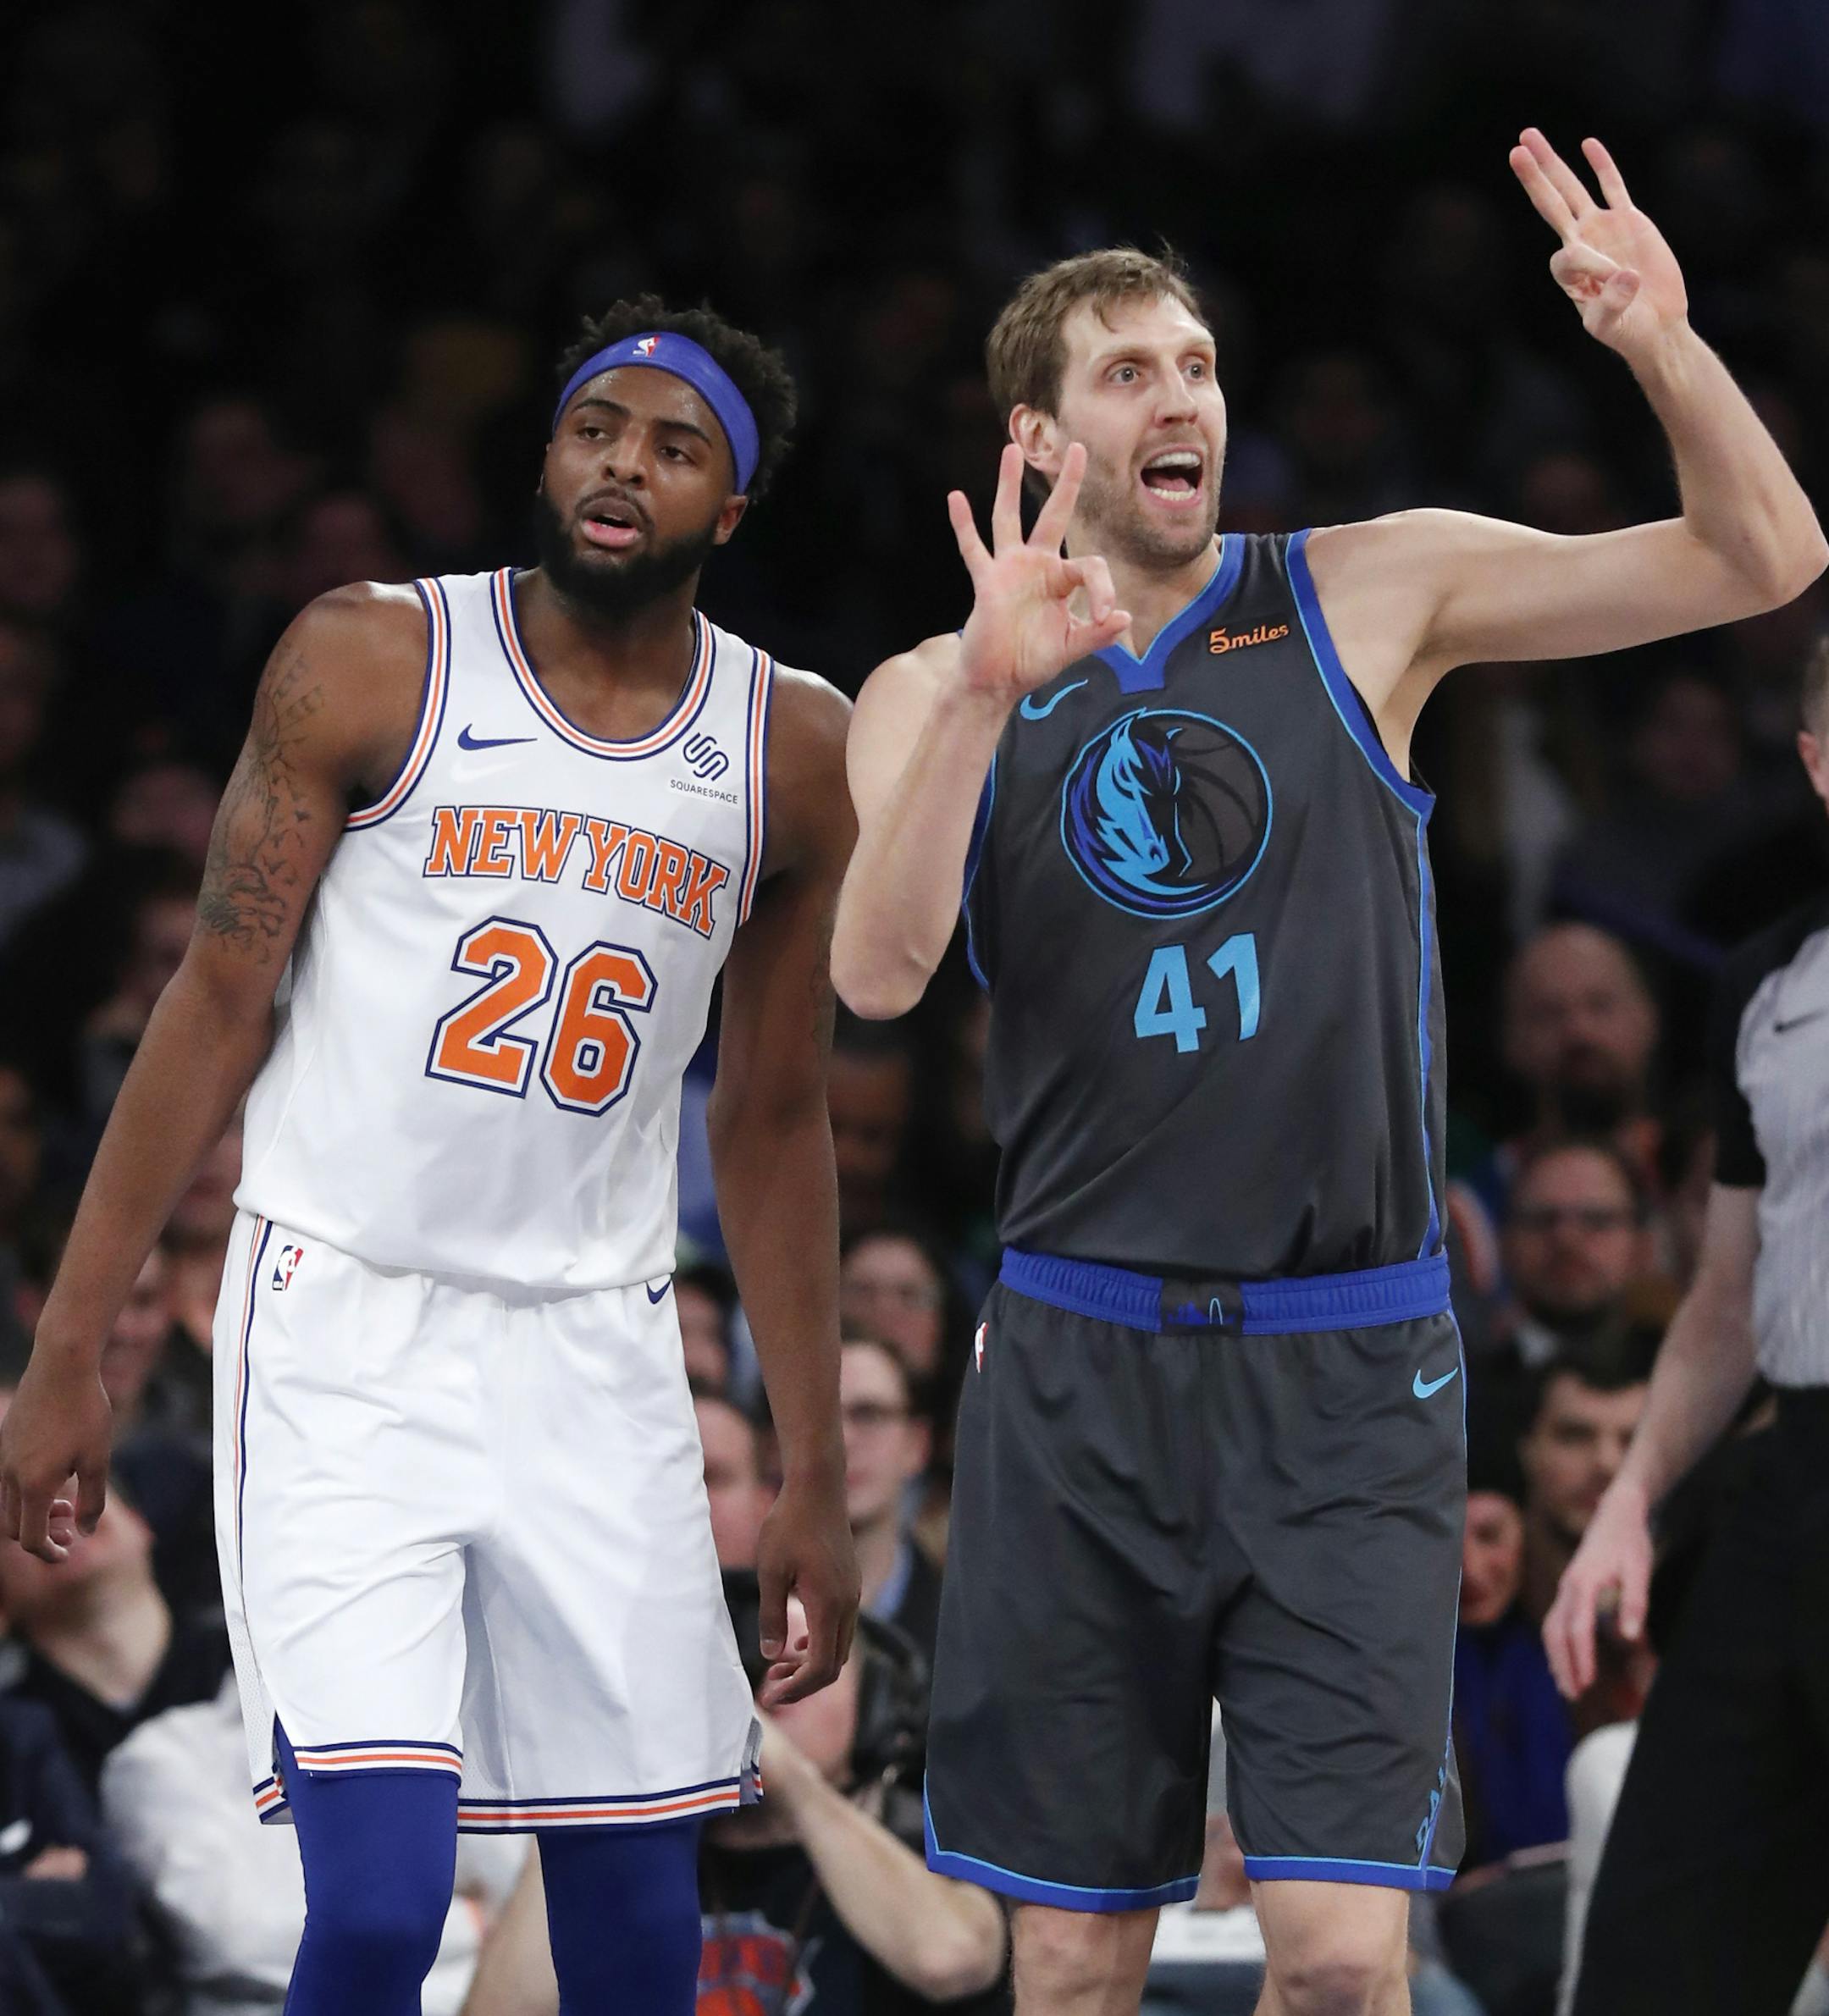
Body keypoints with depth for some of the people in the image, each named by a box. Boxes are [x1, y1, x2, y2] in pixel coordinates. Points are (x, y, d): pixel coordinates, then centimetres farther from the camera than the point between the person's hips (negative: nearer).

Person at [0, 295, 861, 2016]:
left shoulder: (792, 751, 6)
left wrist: (814, 1478, 12)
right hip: (343, 1338, -4)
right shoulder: (373, 664, -3)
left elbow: (773, 1125, 14)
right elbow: (219, 1002, -1)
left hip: (595, 1359, 4)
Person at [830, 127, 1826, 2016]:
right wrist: (983, 690, -26)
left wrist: (1667, 349, -18)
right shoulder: (936, 696, 5)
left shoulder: (1364, 599, 4)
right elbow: (875, 972, -13)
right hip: (1079, 1362, 1)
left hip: (1349, 1374, -1)